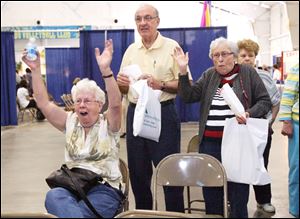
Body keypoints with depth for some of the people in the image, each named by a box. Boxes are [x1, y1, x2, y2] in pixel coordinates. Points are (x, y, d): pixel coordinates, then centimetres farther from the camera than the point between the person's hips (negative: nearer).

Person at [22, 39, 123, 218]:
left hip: (104, 188, -4)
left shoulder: (108, 124, 3)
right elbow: (44, 103, 7)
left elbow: (116, 104, -18)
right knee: (53, 196, -33)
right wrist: (36, 70, -3)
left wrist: (105, 69, -31)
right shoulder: (70, 122, 15)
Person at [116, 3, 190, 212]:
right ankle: (142, 212, 31)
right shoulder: (131, 50, 11)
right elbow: (123, 89, 15)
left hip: (163, 114, -5)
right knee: (138, 172, 14)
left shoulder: (171, 46, -4)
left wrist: (161, 85, -21)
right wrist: (121, 83, -7)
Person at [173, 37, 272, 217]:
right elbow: (188, 97, 4)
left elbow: (265, 101, 3)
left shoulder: (248, 73, 4)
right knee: (211, 187, 9)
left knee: (238, 188, 3)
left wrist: (250, 114, -16)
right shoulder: (209, 76, 12)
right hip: (210, 141, 3)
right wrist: (183, 71, -7)